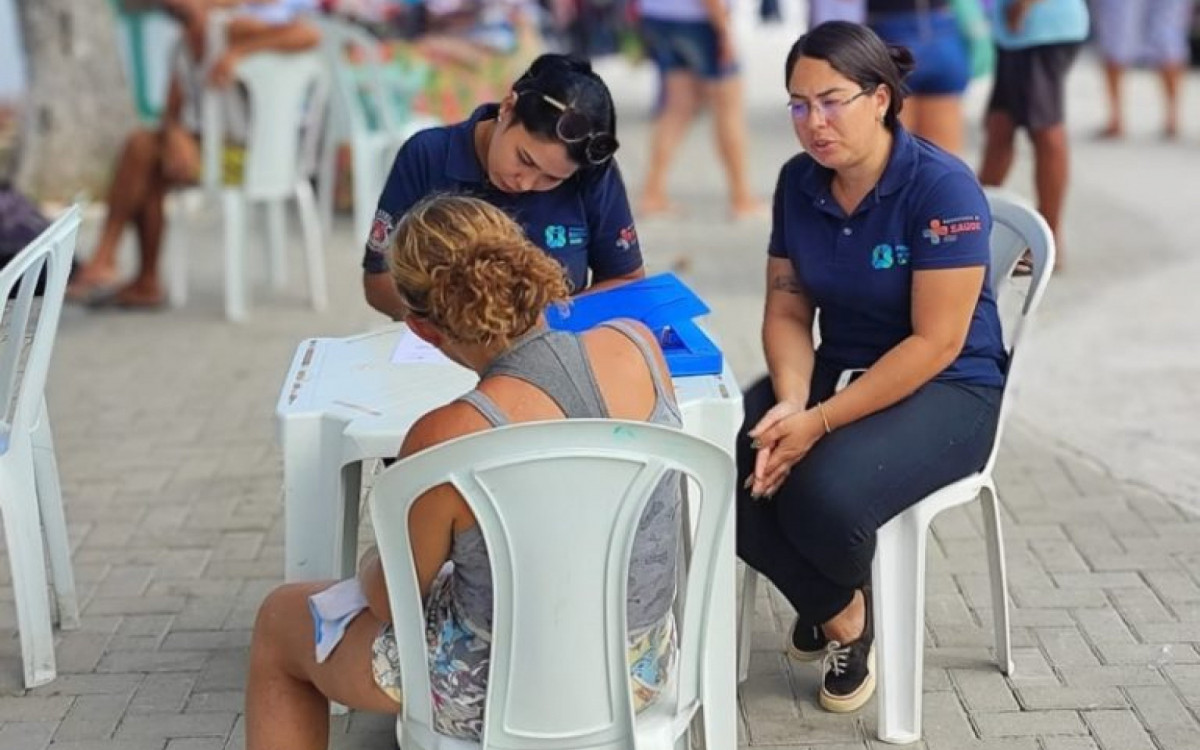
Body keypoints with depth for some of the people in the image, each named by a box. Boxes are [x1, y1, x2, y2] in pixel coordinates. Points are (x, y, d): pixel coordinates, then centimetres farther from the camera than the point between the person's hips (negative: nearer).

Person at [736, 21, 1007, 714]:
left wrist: (820, 423, -26)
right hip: (837, 370, 6)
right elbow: (788, 311, 4)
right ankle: (837, 609, 4)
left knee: (824, 492, -33)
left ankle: (844, 598, 4)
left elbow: (935, 344, -23)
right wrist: (791, 402, -18)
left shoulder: (942, 187, -21)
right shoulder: (799, 182, -1)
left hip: (947, 390, -6)